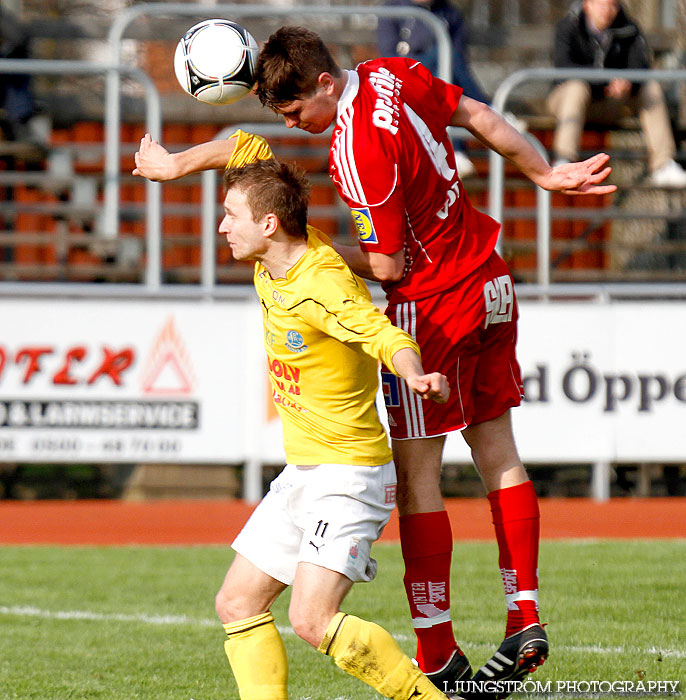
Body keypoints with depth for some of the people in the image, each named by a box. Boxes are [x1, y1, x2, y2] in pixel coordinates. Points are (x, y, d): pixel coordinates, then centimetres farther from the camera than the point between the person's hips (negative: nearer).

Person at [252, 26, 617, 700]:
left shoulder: (357, 153, -25)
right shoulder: (394, 75, 0)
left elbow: (389, 266, -18)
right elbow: (481, 119, 13)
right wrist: (546, 173, 24)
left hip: (432, 309, -9)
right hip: (491, 286, 9)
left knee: (415, 476, -2)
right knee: (496, 449, 14)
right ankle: (525, 620, 15)